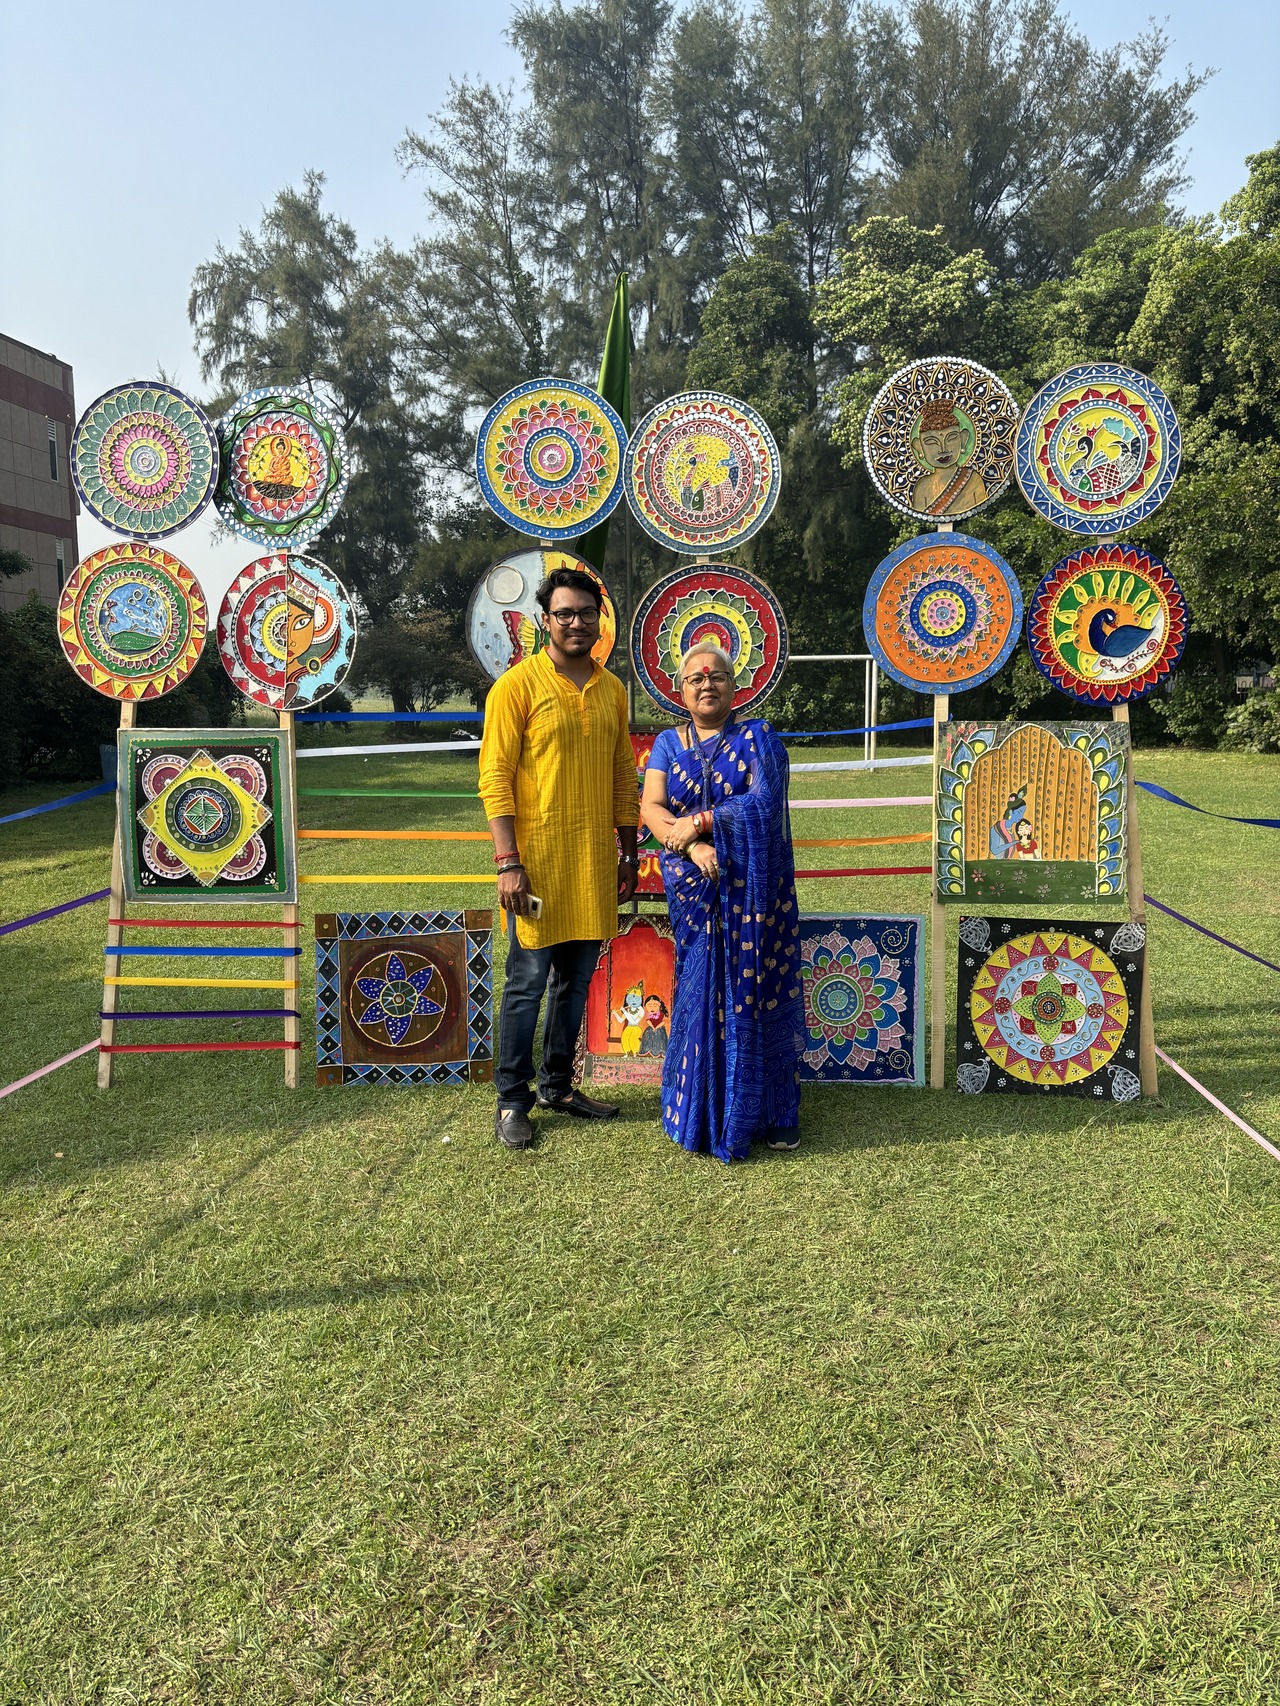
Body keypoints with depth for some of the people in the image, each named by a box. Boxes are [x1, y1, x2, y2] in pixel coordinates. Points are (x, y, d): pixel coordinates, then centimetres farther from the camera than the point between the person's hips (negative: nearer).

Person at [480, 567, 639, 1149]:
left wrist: (628, 851, 13)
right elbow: (495, 777, -10)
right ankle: (512, 1101, 15)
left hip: (595, 861, 6)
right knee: (527, 982, 1)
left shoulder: (612, 690, 10)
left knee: (575, 981, 14)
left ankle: (557, 1086, 29)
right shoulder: (518, 684, -7)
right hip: (537, 858, -5)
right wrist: (508, 862, -16)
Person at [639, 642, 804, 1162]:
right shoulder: (668, 744, 11)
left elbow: (764, 802, -12)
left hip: (753, 886, -2)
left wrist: (698, 821, -15)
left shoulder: (758, 738, 3)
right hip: (694, 887, 2)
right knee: (701, 994, 0)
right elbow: (650, 808, -2)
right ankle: (704, 1112, 13)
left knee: (754, 992, -1)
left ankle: (770, 1112, 10)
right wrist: (693, 847, -18)